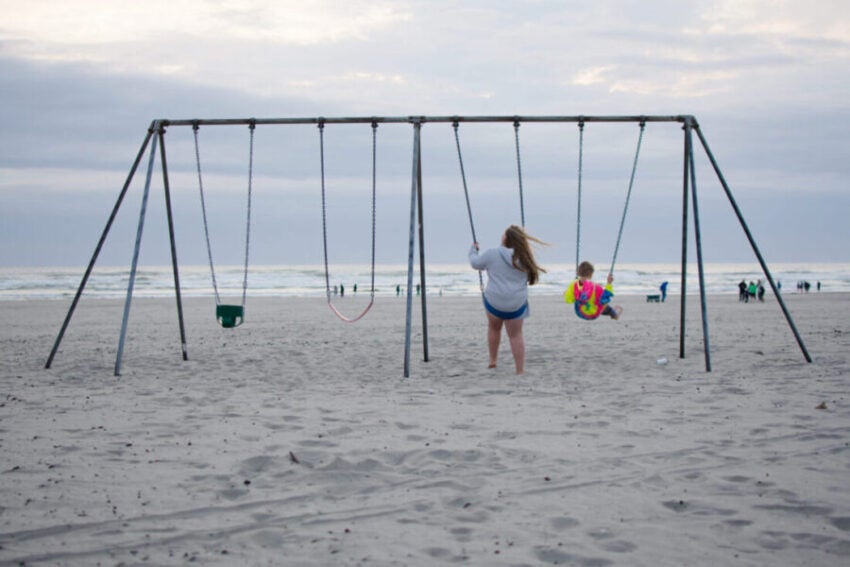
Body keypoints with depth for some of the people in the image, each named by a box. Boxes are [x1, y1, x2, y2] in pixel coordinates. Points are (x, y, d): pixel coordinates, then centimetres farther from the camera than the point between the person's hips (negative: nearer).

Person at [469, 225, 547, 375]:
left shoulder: (492, 254, -10)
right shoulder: (524, 259, 1)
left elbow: (475, 263, 5)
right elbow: (529, 278, 17)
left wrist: (473, 250, 26)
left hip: (494, 301, -2)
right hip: (517, 304, 2)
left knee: (494, 327, 24)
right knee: (516, 335, 9)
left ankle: (492, 360, 31)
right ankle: (520, 370, 9)